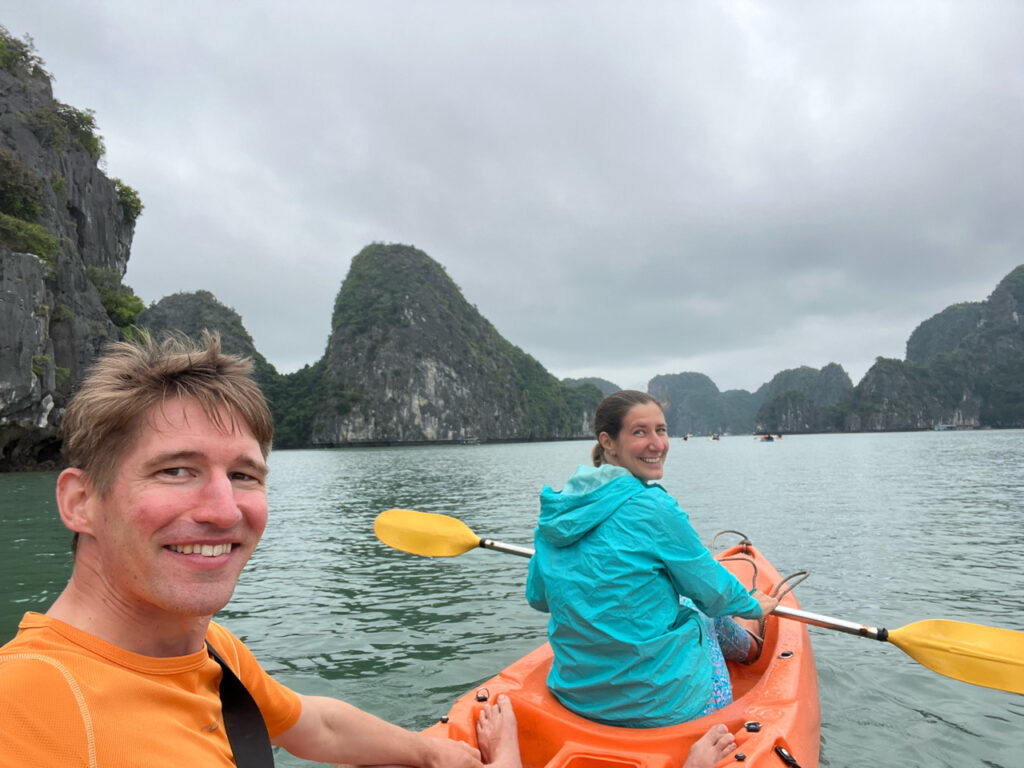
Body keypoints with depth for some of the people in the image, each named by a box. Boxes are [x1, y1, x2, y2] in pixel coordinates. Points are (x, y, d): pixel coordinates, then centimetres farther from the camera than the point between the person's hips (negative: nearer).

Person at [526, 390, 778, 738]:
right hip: (660, 703, -5)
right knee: (706, 617, 25)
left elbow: (538, 597, 9)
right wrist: (754, 605, 17)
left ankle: (747, 646, 54)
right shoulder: (652, 507, -20)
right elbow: (714, 592, -6)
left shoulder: (556, 506, -2)